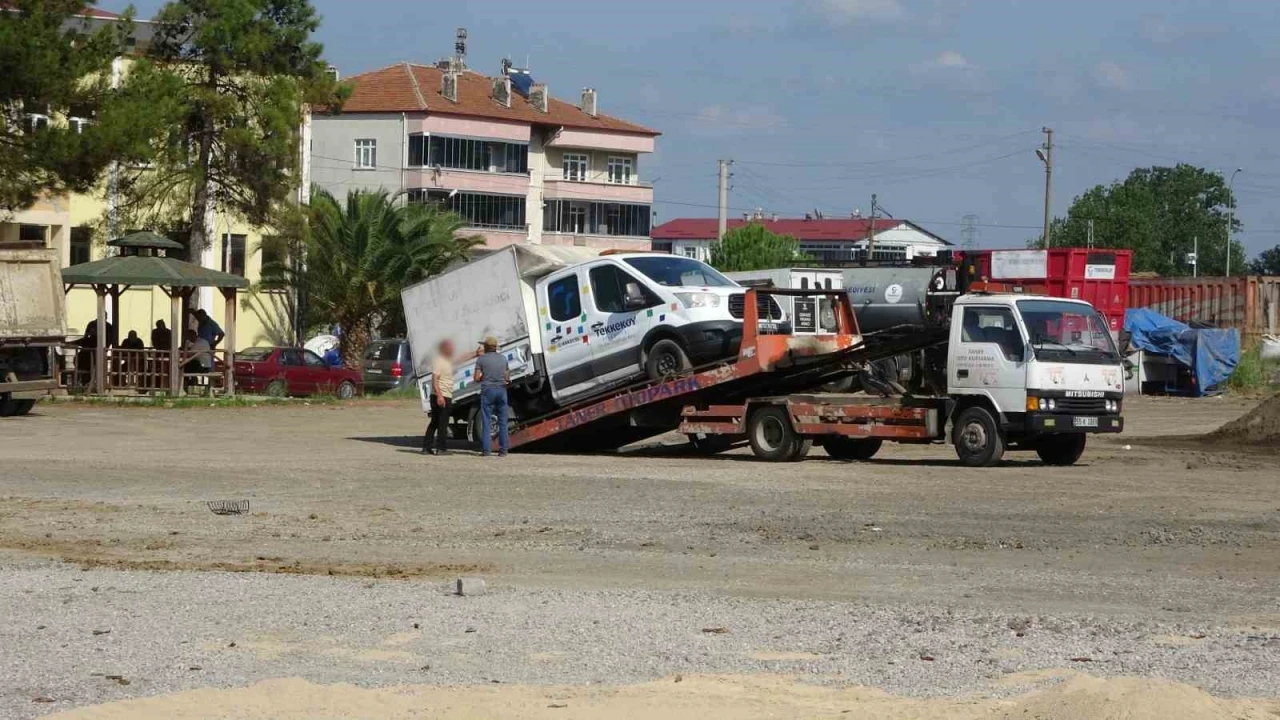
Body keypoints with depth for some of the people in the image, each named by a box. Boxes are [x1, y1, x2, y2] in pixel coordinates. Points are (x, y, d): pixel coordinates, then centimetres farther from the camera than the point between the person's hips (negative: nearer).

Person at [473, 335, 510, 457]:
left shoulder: (481, 359, -2)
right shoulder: (503, 358, 9)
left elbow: (477, 378, -6)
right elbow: (507, 377, 9)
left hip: (487, 389, -3)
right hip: (501, 389, 3)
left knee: (486, 421, 0)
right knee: (502, 421, 6)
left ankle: (486, 449, -5)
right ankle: (503, 450, 4)